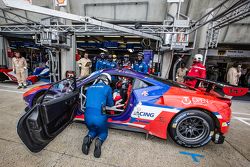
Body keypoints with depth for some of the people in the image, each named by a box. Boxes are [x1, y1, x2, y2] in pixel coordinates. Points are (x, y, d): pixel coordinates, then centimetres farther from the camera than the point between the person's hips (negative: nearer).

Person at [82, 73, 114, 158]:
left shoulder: (89, 88, 12)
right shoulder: (107, 88, -1)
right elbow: (111, 104, 9)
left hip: (88, 117, 4)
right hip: (100, 117, -3)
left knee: (92, 130, 33)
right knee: (103, 132, 27)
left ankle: (88, 138, 2)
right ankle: (99, 141, -4)